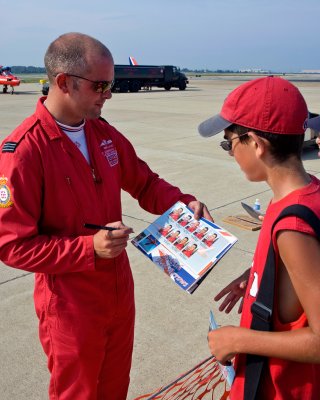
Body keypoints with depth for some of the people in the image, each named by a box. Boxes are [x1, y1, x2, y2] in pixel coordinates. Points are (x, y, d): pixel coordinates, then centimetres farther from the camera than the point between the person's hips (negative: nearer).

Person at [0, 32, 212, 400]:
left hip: (119, 291, 6)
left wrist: (183, 203, -6)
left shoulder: (104, 134, 1)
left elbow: (144, 183, 12)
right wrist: (89, 248, -27)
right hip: (71, 307, -6)